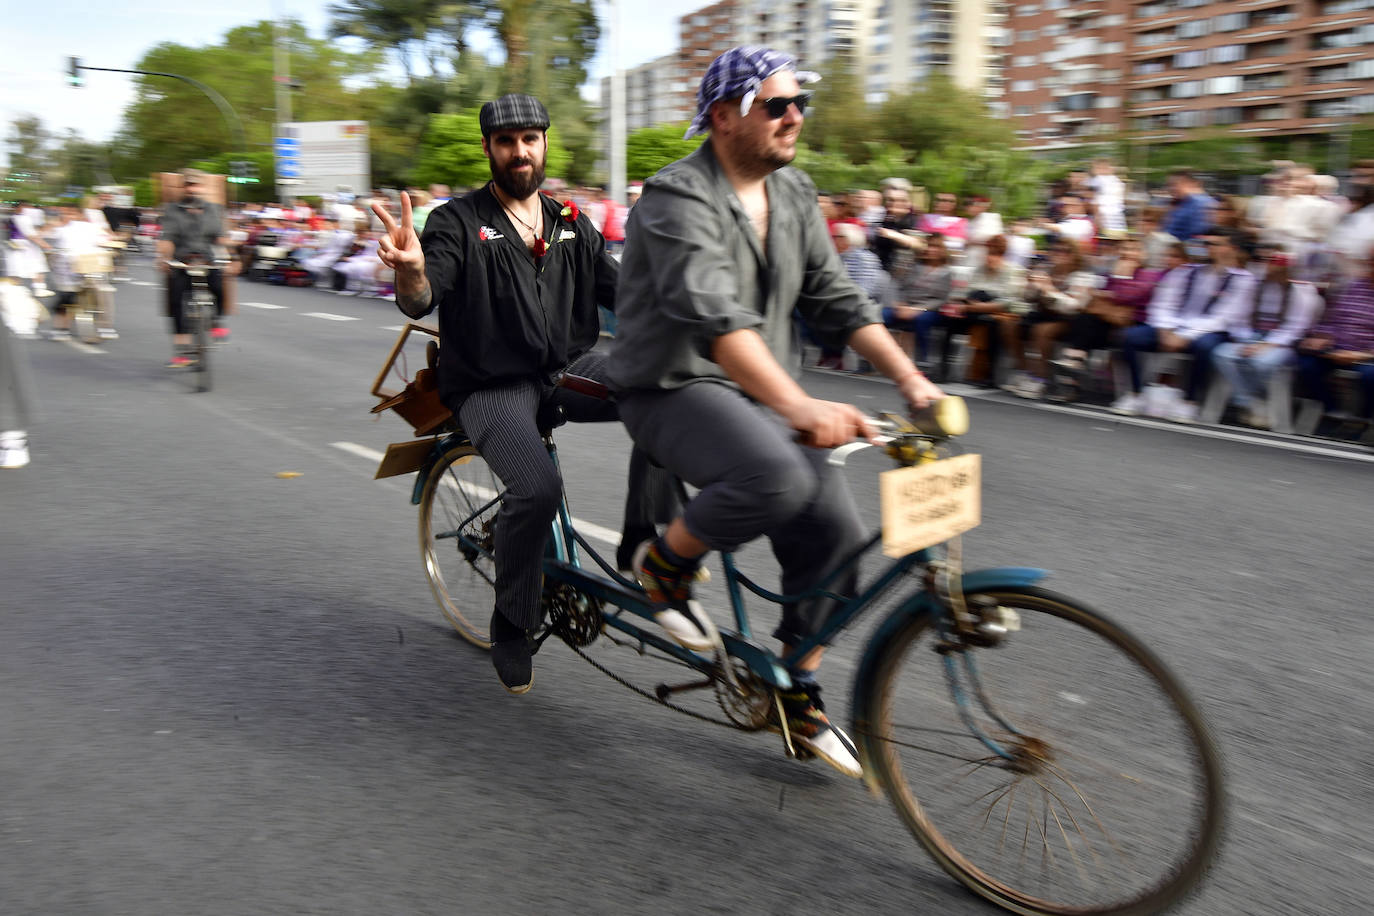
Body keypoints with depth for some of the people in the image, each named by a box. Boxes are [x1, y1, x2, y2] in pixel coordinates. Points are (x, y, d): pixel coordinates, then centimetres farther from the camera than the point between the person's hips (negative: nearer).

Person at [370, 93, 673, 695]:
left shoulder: (571, 224, 14)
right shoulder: (458, 222, -1)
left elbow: (620, 293, 8)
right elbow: (421, 301, -15)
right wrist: (410, 271, -39)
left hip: (569, 369, 4)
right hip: (491, 386, -4)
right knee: (537, 486, -30)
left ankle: (641, 543, -10)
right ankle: (512, 626, -4)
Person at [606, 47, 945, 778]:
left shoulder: (794, 196, 9)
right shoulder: (678, 199, -17)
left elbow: (837, 298, 7)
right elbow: (713, 315, -32)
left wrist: (910, 378, -7)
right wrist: (799, 406, -45)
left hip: (760, 394, 7)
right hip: (674, 389, -7)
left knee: (835, 534, -5)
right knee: (777, 476, -35)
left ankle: (798, 698, 15)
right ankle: (664, 564, -4)